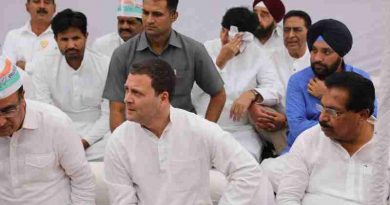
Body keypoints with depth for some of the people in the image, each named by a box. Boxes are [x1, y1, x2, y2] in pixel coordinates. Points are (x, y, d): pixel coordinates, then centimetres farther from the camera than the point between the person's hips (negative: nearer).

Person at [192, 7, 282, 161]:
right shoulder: (207, 49, 1)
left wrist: (252, 94, -22)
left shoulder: (258, 55, 4)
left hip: (242, 133, 0)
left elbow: (276, 90, -4)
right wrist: (220, 61, -15)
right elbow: (195, 89, -9)